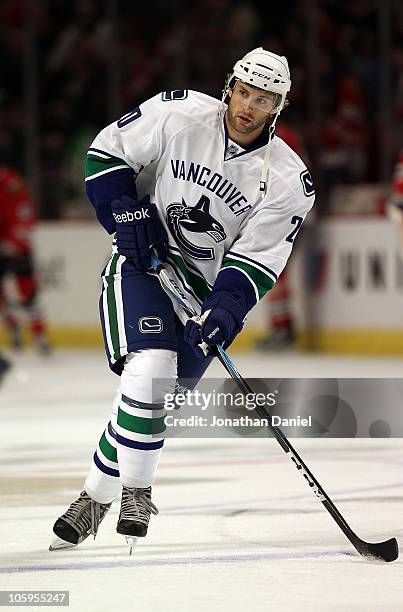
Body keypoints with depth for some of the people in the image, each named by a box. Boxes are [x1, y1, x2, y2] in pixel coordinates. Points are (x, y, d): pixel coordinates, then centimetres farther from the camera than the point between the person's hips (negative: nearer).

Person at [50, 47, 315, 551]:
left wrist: (225, 309, -25)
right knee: (149, 368, -24)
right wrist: (126, 213, -12)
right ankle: (134, 491, -11)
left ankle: (98, 494, 13)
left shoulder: (288, 180, -9)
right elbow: (108, 151, 0)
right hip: (142, 263, -2)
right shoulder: (180, 115, -11)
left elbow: (257, 261, -11)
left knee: (155, 398, -3)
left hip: (205, 289, 2)